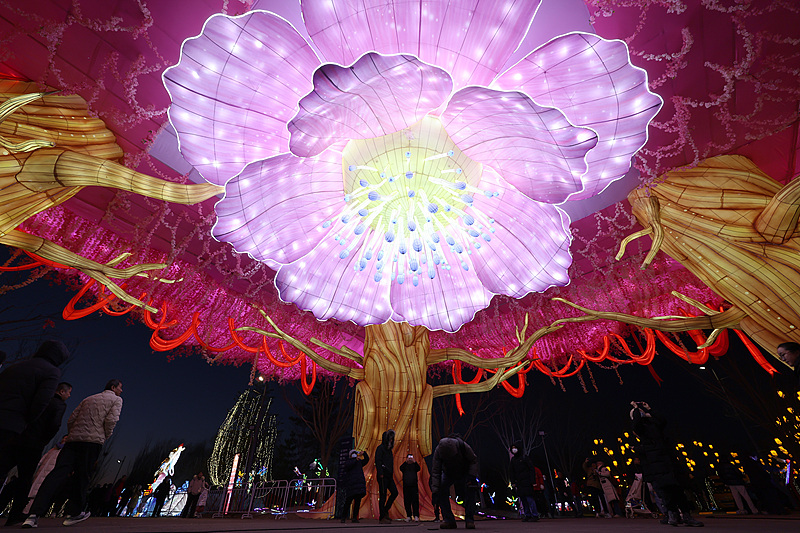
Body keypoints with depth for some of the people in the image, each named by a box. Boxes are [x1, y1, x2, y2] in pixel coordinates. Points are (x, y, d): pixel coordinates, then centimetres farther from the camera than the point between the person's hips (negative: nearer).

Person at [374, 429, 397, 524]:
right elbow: (377, 461, -17)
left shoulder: (389, 449, 19)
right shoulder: (380, 448, -8)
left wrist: (391, 474, 16)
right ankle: (382, 517, 6)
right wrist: (380, 473, -21)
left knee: (394, 492, 2)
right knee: (383, 496, -2)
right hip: (383, 476, -8)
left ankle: (385, 510, 17)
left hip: (389, 476, 9)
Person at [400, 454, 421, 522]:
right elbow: (401, 468, -11)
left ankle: (416, 516, -5)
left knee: (415, 501, -7)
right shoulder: (404, 465, 10)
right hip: (406, 486, 1)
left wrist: (414, 462, -21)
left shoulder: (414, 465, 11)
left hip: (414, 486, -1)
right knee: (407, 501, 2)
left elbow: (418, 469, -9)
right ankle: (408, 516, 11)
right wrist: (406, 462, -20)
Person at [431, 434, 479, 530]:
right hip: (448, 473, 1)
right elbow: (436, 472, -23)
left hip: (464, 472, -1)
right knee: (441, 490, -17)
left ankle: (469, 520, -6)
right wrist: (435, 491, -26)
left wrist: (472, 476, -27)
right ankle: (448, 520, -6)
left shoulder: (463, 446, -37)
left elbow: (474, 460, -17)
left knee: (469, 491, -21)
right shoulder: (438, 451, -32)